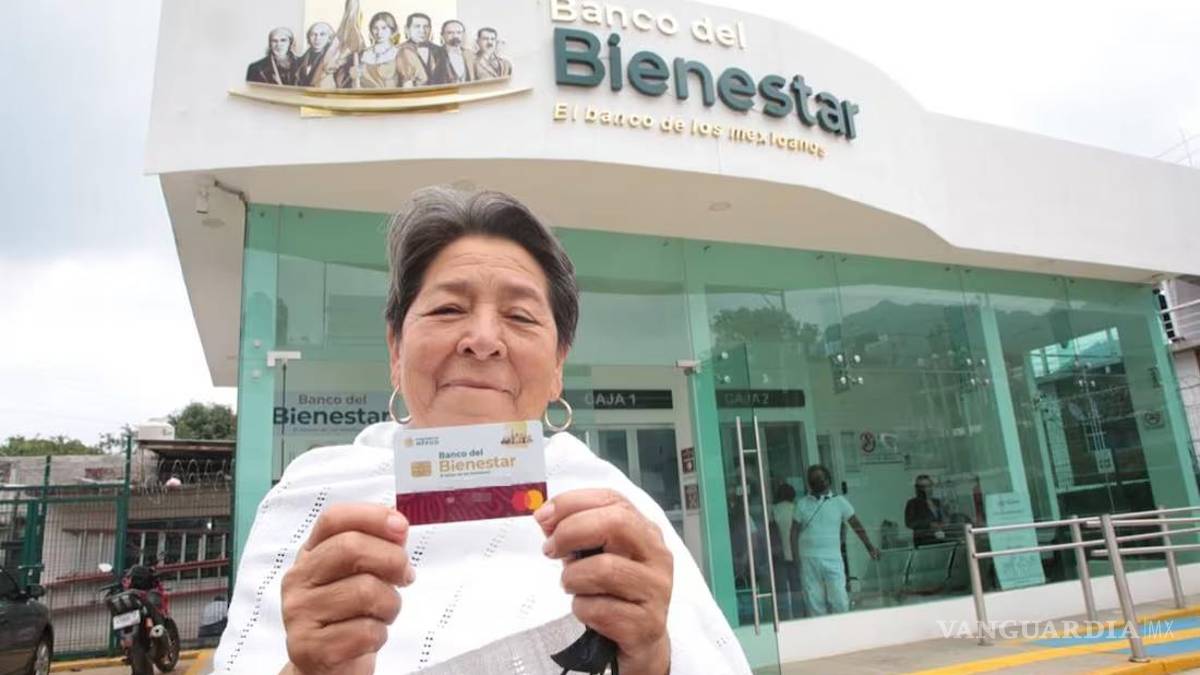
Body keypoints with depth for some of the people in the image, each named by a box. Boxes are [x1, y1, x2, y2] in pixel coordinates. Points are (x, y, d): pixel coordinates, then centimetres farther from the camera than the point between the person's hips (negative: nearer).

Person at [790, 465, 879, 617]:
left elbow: (856, 525, 6)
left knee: (839, 601, -5)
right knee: (814, 603, 3)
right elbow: (795, 531, 6)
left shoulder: (839, 501, 5)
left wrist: (870, 548, -2)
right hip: (808, 560, 1)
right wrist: (796, 558, -2)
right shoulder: (802, 504, 7)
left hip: (833, 559, -1)